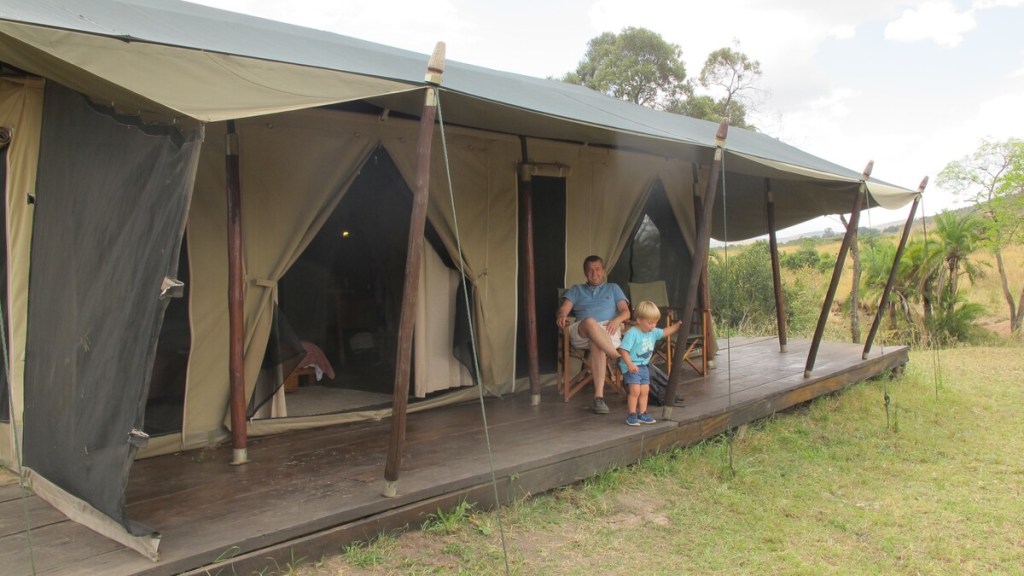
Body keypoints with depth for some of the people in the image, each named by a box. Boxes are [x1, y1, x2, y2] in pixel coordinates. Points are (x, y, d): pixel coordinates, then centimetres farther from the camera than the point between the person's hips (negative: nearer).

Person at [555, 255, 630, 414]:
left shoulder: (613, 288, 30)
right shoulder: (576, 290, 31)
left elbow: (625, 311, 16)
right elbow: (563, 309, 13)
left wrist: (617, 319, -9)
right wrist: (561, 316, -13)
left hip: (607, 331, 0)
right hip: (581, 332, 0)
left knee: (596, 344, -40)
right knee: (590, 322, -40)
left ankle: (599, 396, -44)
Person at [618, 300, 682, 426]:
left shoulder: (653, 332, 5)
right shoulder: (632, 333, -20)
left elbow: (666, 332, 18)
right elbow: (623, 350, -24)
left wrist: (678, 325, 6)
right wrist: (630, 364, -30)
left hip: (644, 366, 8)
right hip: (631, 367, -8)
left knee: (645, 390, 9)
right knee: (635, 390, -13)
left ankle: (642, 414, 19)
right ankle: (632, 415, -3)